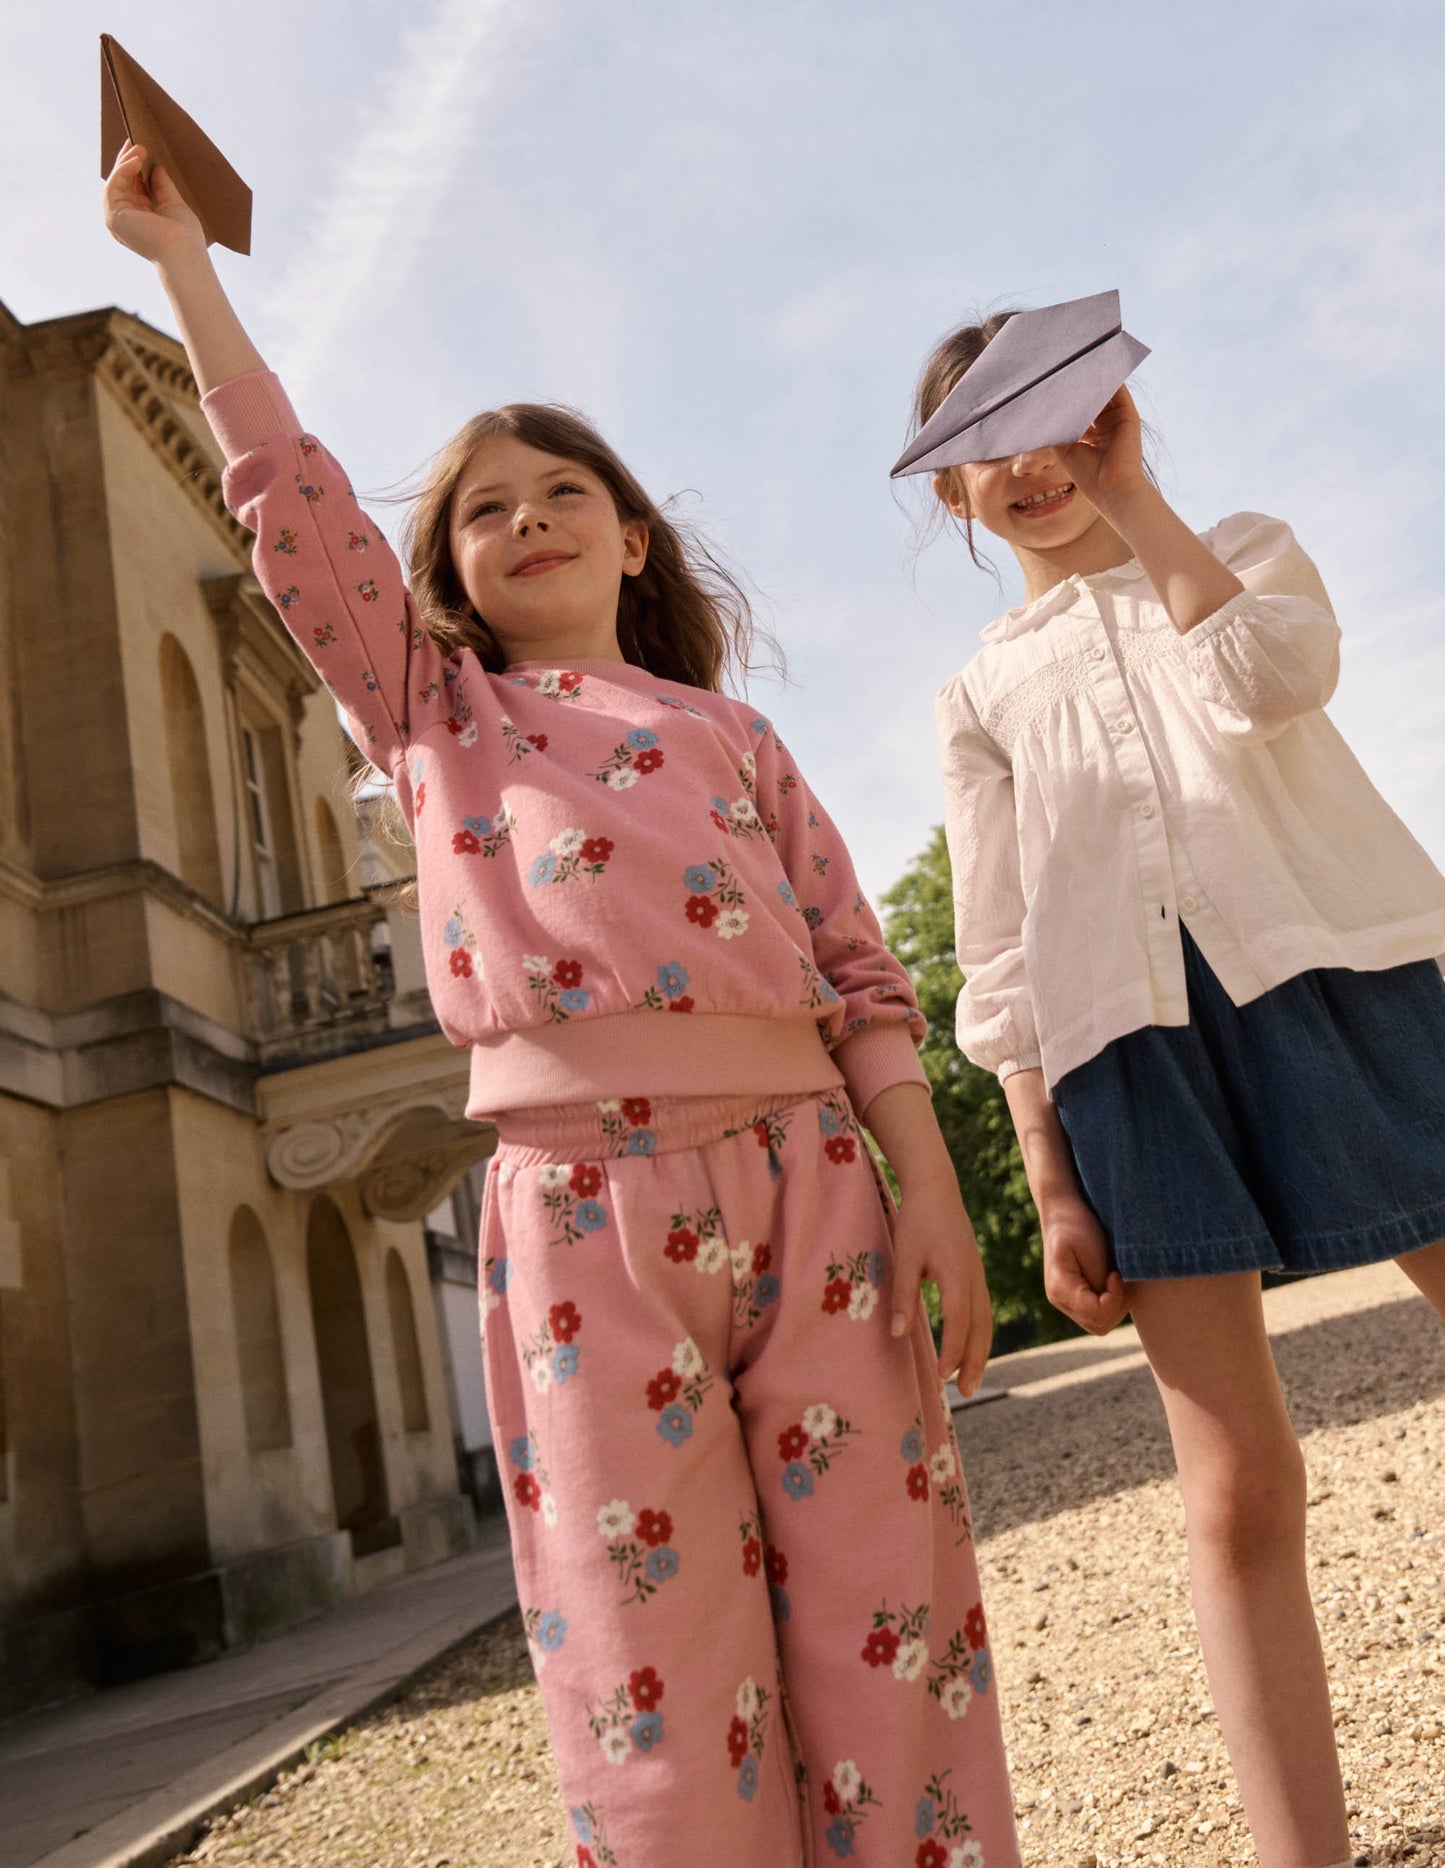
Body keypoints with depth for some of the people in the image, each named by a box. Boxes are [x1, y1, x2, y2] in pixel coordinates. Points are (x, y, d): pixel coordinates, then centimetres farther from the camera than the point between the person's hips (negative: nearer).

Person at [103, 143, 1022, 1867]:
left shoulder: (731, 734, 19)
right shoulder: (436, 717, 18)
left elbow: (859, 972, 11)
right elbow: (292, 506, 9)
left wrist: (931, 1191, 2)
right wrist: (183, 263, 13)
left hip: (806, 1172, 2)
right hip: (580, 1200, -1)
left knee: (877, 1608, 3)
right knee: (654, 1655, 0)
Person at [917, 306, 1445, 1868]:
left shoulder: (1244, 551, 19)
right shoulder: (984, 695, 19)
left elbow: (1270, 677, -9)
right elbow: (1004, 965, 10)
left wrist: (1135, 497, 2)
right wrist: (1051, 1187, 1)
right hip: (1129, 1037, 1)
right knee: (1237, 1489, -1)